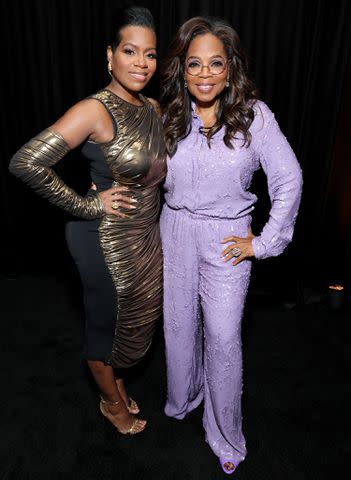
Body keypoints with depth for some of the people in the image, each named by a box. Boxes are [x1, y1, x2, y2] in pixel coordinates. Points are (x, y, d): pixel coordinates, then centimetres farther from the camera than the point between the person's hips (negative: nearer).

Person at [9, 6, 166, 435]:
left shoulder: (152, 108, 3)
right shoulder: (96, 110, -21)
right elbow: (25, 162, -28)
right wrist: (88, 205, -21)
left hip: (145, 236, 8)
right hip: (106, 241, -7)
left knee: (136, 318, 24)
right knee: (105, 323, 15)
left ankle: (117, 381, 52)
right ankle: (111, 401, 43)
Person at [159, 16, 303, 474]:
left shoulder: (254, 115, -11)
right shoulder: (169, 115, -1)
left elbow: (289, 180, -10)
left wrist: (266, 242, -10)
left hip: (226, 241, -3)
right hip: (175, 234, 3)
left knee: (223, 338, 4)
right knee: (179, 326, 16)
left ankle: (226, 436, 29)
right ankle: (182, 399, 47)